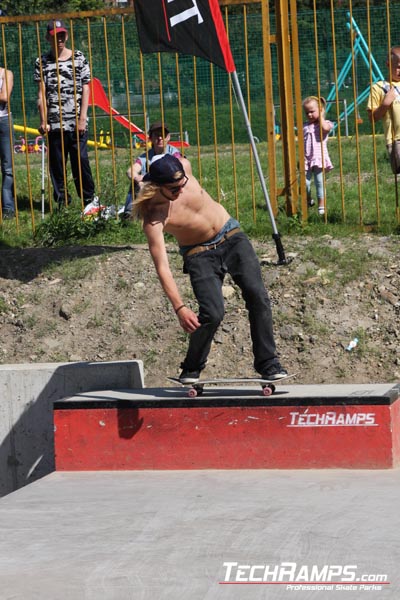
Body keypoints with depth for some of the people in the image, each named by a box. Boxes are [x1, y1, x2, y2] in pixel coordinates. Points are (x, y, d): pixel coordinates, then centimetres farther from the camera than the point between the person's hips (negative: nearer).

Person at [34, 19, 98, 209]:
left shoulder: (79, 58, 5)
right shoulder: (42, 62, 7)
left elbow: (85, 91, 3)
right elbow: (41, 95, 4)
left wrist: (82, 119, -5)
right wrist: (43, 121, -3)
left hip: (76, 123, -1)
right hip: (54, 124, 1)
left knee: (81, 160, -4)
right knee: (57, 164, 3)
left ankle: (89, 198, 7)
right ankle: (62, 202, 10)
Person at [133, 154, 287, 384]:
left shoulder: (183, 167, -18)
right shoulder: (153, 218, -28)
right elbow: (162, 267, -31)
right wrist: (180, 308, -38)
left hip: (232, 236, 4)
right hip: (200, 254, -4)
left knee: (257, 295, -14)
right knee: (212, 313, -20)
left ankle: (268, 363, -5)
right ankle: (192, 369, 6)